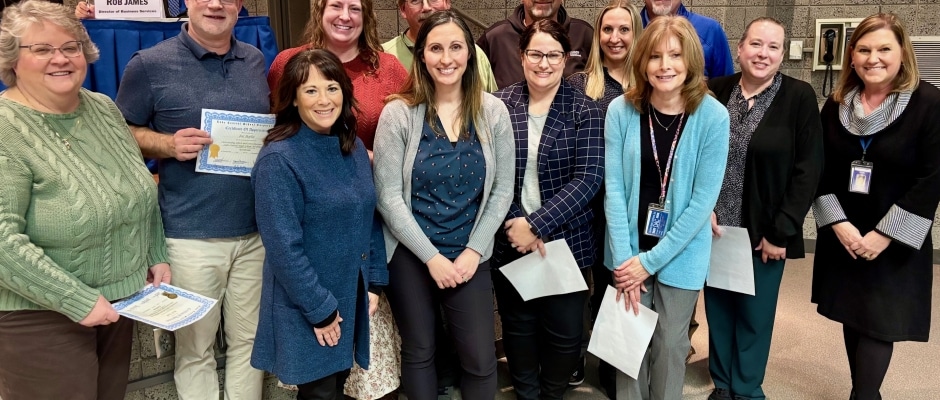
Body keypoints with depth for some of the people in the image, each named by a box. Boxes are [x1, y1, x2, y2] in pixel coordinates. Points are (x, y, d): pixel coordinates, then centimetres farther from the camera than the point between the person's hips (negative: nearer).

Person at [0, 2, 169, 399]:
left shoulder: (104, 108, 3)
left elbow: (141, 188, 14)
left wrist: (156, 257, 10)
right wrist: (78, 300, -23)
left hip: (122, 299, 6)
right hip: (43, 315, -6)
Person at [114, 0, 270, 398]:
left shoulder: (255, 61, 9)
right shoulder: (150, 64, -4)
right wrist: (168, 144, -16)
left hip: (255, 230, 4)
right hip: (191, 235, -3)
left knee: (248, 339, 14)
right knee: (195, 348, 10)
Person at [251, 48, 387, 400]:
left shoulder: (353, 147, 3)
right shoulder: (279, 159, -19)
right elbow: (284, 247, -20)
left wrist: (375, 282, 5)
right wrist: (320, 308, -17)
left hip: (353, 296, 6)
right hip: (308, 307, -6)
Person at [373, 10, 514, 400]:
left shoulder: (493, 112, -2)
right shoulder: (398, 113, -8)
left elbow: (502, 190, 0)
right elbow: (388, 197, -10)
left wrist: (473, 250, -8)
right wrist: (431, 256, -12)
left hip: (470, 255, 1)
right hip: (410, 255, -1)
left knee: (481, 359, 7)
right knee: (418, 352, 15)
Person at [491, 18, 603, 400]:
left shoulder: (584, 110, -5)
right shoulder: (498, 105, -2)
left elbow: (588, 178, -13)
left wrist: (537, 225, -19)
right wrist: (515, 224, -16)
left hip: (566, 241, -1)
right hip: (510, 241, 1)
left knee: (564, 331, 9)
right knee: (518, 326, 16)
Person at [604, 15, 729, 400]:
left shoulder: (713, 116, -12)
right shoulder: (621, 110, -8)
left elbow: (703, 199, -13)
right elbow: (613, 187, -7)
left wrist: (651, 260, -13)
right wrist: (623, 257, -13)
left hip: (680, 255, -1)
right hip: (629, 251, 1)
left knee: (669, 344, 11)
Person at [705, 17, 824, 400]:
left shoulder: (799, 97, -6)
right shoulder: (714, 91, 0)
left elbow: (808, 169, -8)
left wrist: (781, 231, -12)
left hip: (765, 232, -2)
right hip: (715, 226, 2)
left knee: (754, 314, 11)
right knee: (718, 308, 14)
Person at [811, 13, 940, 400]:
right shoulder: (837, 104, 3)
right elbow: (821, 171, 2)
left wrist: (884, 235, -16)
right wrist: (838, 224, -11)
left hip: (896, 240, -4)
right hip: (842, 236, 4)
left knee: (880, 320, -2)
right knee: (851, 315, 11)